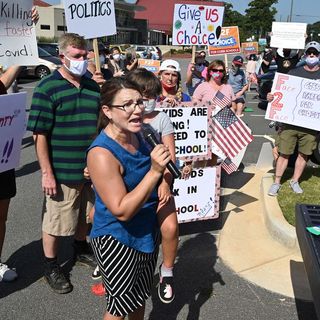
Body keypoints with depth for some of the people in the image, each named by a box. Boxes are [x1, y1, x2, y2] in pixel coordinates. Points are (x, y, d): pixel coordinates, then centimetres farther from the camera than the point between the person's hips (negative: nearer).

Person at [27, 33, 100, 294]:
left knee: (85, 214, 21)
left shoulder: (93, 86, 6)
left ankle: (81, 248, 45)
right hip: (62, 171, -5)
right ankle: (51, 266, 28)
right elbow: (40, 134, -13)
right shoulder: (47, 88, -11)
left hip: (91, 168, 5)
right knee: (56, 222, 9)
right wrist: (47, 173, -15)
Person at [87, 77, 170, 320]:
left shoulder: (136, 135, -4)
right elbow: (122, 211, -29)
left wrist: (164, 178, -3)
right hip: (117, 241, -7)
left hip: (146, 232, 7)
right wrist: (154, 171, -34)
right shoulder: (102, 153, -28)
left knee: (141, 298, 25)